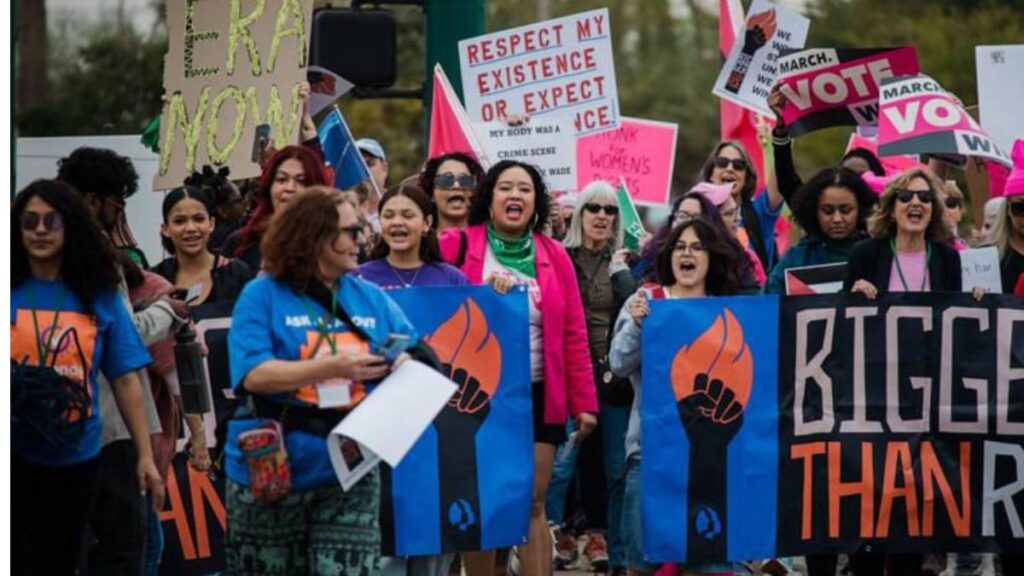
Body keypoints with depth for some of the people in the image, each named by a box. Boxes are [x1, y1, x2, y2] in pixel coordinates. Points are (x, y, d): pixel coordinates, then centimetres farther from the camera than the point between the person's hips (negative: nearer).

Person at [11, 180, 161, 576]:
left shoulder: (100, 297, 0)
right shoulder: (9, 291, -4)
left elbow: (125, 380, 1)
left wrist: (145, 456, -2)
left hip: (76, 458, 2)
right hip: (14, 455, -2)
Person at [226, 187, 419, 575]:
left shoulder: (371, 298, 9)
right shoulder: (263, 296, -5)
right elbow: (253, 374, -18)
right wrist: (334, 368, -26)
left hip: (350, 473, 3)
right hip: (271, 472, -2)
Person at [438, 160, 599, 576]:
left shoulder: (553, 255, 6)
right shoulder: (458, 245, -1)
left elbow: (573, 333, 5)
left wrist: (583, 401, 1)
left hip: (538, 394, 2)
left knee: (533, 504, 1)